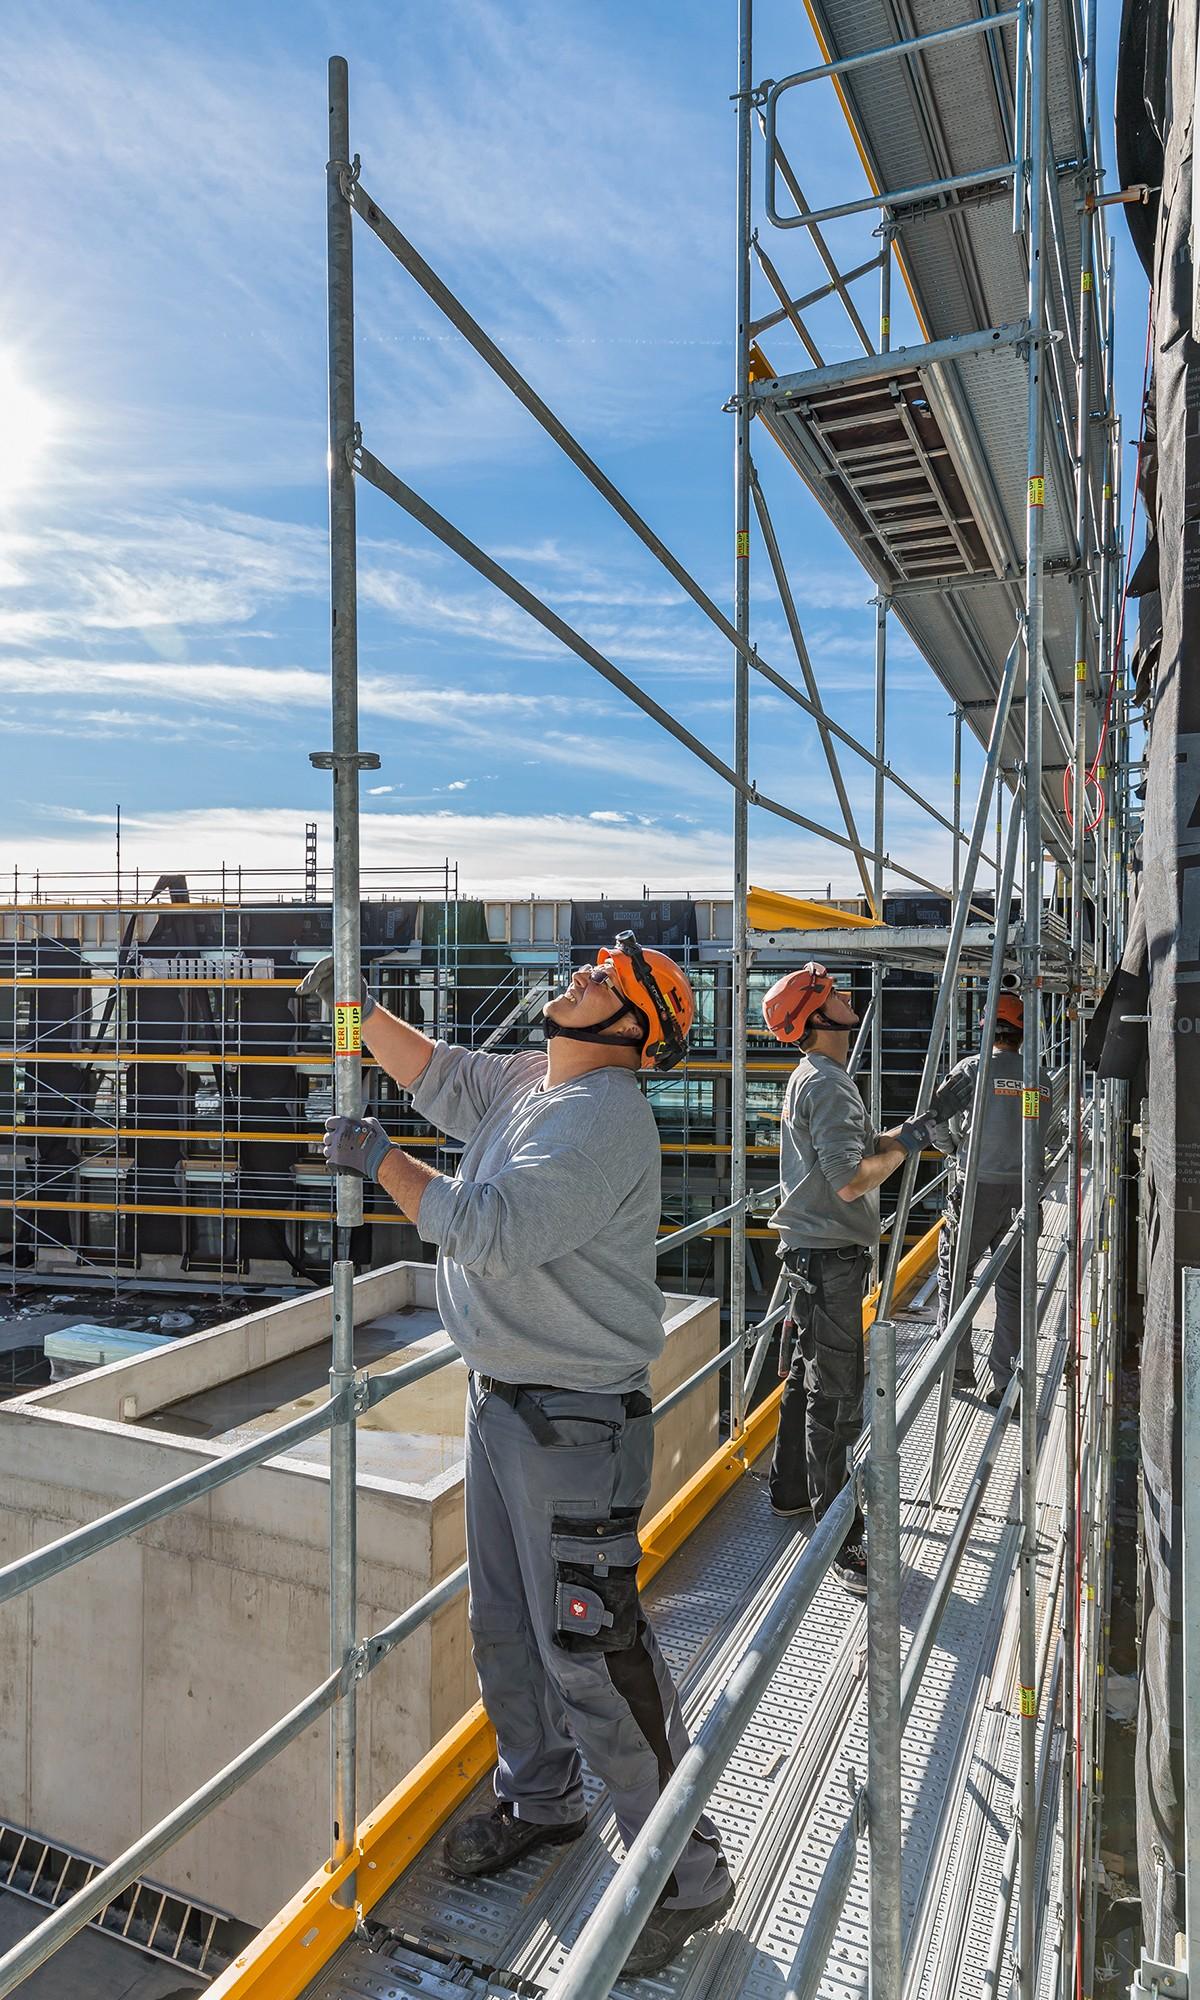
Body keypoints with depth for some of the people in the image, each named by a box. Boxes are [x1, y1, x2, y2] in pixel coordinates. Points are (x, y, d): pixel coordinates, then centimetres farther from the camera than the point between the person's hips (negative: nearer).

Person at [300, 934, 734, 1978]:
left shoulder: (603, 1120, -24)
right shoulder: (528, 1081, 5)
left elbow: (486, 1228, -30)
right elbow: (441, 1077, 20)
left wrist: (378, 1157, -19)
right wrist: (359, 1006, 10)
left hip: (575, 1421, -9)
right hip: (501, 1395, 9)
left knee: (588, 1654, 0)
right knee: (505, 1621, 24)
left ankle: (686, 1875, 20)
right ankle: (540, 1801, 47)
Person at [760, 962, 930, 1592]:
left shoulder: (813, 1077, 15)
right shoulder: (827, 1084, -19)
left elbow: (856, 1149, 18)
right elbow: (851, 1181, -25)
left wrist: (902, 1132, 5)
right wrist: (905, 1147, -11)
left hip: (813, 1250, 11)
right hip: (830, 1254, -11)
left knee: (808, 1373, 22)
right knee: (836, 1398, -5)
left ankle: (790, 1488, 37)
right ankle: (839, 1540, 3)